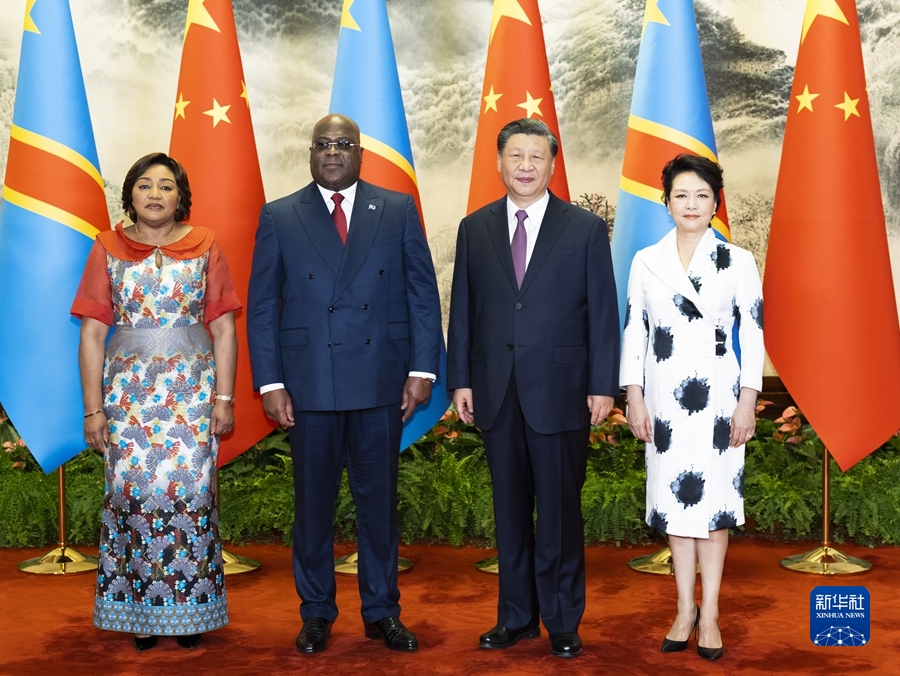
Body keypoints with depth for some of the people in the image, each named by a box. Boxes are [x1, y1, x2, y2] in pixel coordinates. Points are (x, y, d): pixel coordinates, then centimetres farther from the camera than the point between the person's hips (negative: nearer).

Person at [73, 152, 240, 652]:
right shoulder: (108, 249, 6)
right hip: (127, 389, 1)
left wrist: (224, 397, -3)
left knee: (189, 491, -4)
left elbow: (224, 329, 3)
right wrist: (93, 409, -2)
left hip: (192, 389, 0)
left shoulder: (203, 246, 5)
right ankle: (139, 609, 13)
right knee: (131, 492, -2)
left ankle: (189, 607, 10)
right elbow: (92, 334, 3)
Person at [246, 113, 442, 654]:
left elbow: (423, 293, 4)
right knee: (314, 502, 9)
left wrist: (423, 368, -3)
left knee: (379, 498, 9)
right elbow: (262, 306, 3)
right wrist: (270, 383, -4)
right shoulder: (280, 217, 5)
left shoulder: (398, 210, 6)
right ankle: (316, 613, 23)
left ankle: (382, 610, 22)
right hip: (309, 382, 0)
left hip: (382, 381, 0)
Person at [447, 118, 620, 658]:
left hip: (560, 390, -3)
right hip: (497, 390, 3)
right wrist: (460, 380, 3)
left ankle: (563, 622, 17)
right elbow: (462, 310, 9)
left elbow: (603, 313, -1)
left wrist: (602, 386, -7)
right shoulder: (475, 229, 9)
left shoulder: (586, 228, 1)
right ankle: (516, 616, 23)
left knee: (560, 508, 3)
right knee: (510, 508, 11)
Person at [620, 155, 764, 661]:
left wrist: (748, 401, -7)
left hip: (719, 393, -2)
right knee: (675, 496, 6)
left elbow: (753, 334, -2)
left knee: (713, 497, 1)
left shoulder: (738, 262, -1)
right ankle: (685, 608, 17)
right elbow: (634, 331, 5)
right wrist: (634, 397, 0)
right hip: (666, 394, 2)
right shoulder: (646, 262, 4)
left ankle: (710, 613, 10)